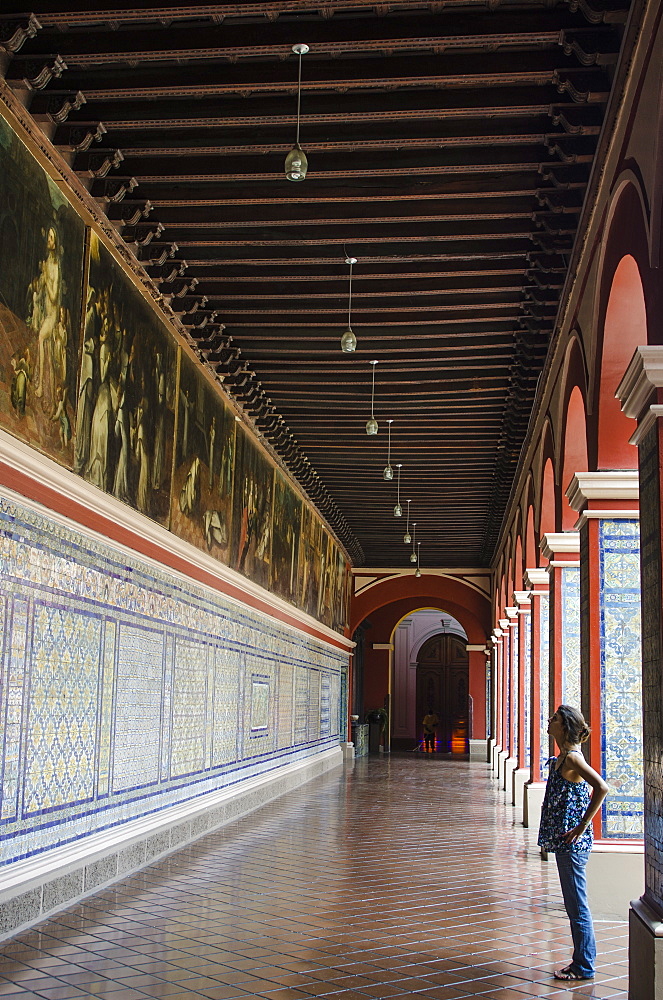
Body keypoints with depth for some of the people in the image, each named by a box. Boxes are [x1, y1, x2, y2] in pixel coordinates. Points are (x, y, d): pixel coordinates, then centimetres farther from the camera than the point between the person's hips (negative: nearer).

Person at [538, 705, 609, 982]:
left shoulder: (572, 757, -17)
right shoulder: (562, 757, 11)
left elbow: (601, 788, -29)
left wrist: (582, 827, -24)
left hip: (572, 842, -10)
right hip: (563, 841, 10)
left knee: (577, 906, -1)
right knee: (573, 905, 16)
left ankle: (584, 967, 8)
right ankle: (581, 960, 25)